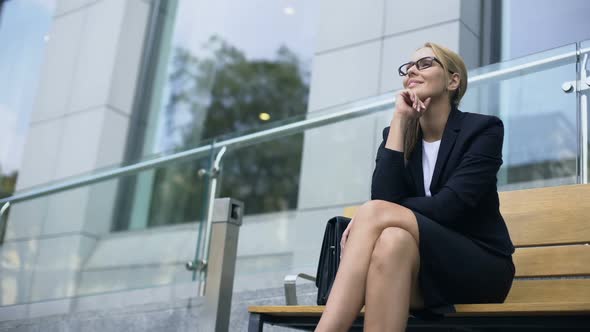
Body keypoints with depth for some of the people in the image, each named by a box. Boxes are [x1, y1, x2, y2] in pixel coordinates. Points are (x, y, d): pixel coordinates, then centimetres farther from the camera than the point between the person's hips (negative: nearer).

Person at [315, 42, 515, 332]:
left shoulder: (484, 129, -2)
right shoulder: (400, 134, 10)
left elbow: (447, 207, -16)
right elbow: (384, 198, -10)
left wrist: (370, 216, -15)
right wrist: (399, 121, -9)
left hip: (479, 268, -3)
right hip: (420, 270, 3)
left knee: (375, 212, -28)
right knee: (392, 240, -35)